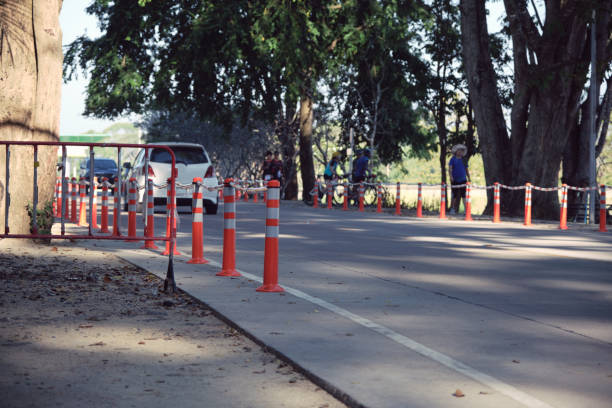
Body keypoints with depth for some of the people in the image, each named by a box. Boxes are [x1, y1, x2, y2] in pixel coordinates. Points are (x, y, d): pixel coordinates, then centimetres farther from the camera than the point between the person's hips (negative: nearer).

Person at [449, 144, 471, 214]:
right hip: (455, 180, -2)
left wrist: (469, 178, 12)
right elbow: (450, 169, -4)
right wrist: (451, 177, -18)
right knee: (454, 195, 2)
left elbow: (466, 170, 19)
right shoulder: (453, 159, 3)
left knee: (464, 195, -8)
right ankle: (452, 209, 13)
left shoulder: (463, 160, 14)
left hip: (463, 180, 2)